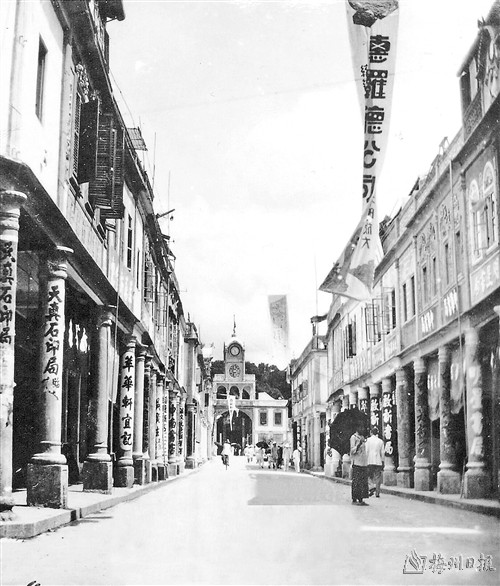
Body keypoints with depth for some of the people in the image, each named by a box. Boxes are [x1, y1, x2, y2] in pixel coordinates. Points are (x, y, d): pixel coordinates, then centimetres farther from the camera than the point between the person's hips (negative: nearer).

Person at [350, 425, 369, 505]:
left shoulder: (362, 437, 20)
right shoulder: (353, 437, -4)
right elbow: (352, 451, -11)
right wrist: (359, 444, -21)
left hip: (363, 463, 8)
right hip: (356, 463, -8)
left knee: (363, 482, 6)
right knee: (356, 482, -6)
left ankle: (361, 499, 10)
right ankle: (354, 499, -3)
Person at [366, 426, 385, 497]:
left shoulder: (368, 440, -1)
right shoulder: (381, 441, 8)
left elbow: (366, 451, -5)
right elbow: (382, 453, 7)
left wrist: (365, 460, -2)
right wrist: (382, 462, 13)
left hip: (370, 461, -3)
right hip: (378, 462, 3)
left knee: (368, 476, 7)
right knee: (378, 477, 6)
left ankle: (372, 486, -17)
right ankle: (377, 493, 4)